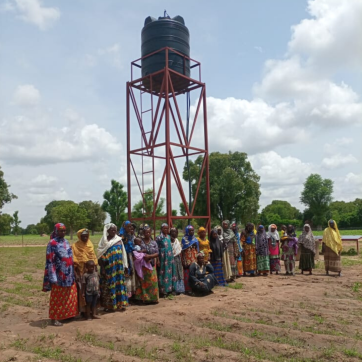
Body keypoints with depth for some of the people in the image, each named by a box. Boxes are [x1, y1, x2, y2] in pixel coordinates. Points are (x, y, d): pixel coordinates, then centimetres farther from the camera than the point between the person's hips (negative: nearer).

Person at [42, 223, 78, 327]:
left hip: (69, 275, 7)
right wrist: (53, 278, -18)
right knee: (57, 298, 3)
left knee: (69, 297, 14)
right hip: (59, 276, -7)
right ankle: (55, 318, 13)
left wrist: (72, 273, 15)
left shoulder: (66, 242, 10)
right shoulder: (52, 243, -11)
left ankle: (67, 314, 27)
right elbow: (50, 261, -14)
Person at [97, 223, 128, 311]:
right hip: (108, 267, -3)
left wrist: (125, 266, 8)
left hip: (118, 267, 3)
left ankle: (120, 304, 15)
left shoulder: (119, 240, 7)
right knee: (108, 285, 2)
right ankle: (108, 305, 12)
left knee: (119, 284, 6)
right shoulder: (104, 241, -3)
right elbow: (100, 256, -5)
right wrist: (102, 268, -11)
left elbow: (123, 253, 10)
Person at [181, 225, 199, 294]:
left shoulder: (195, 239, 13)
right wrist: (183, 261, -9)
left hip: (194, 259, 4)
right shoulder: (184, 239, -1)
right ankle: (188, 289, 1)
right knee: (187, 274, -4)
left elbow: (197, 250, 14)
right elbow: (182, 250, -4)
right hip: (187, 259, -4)